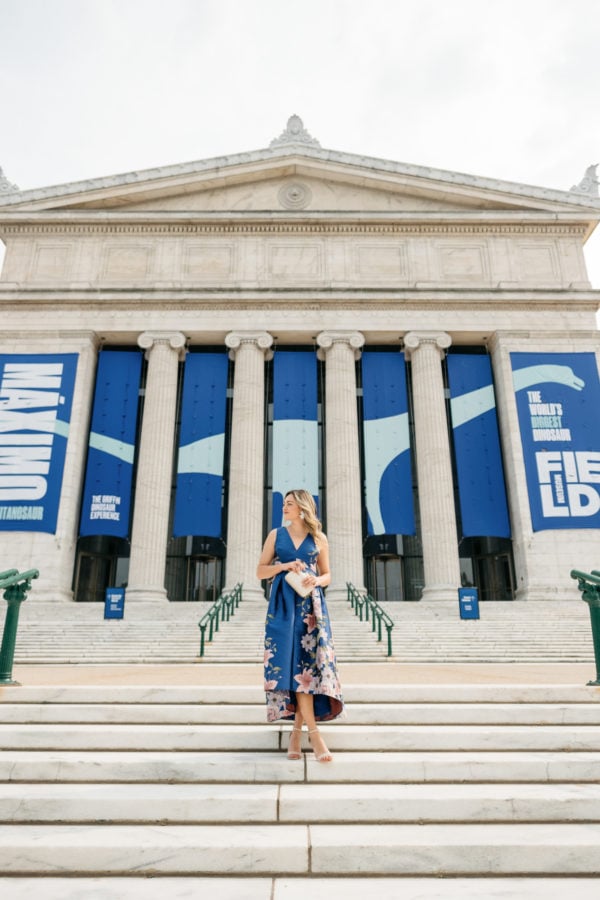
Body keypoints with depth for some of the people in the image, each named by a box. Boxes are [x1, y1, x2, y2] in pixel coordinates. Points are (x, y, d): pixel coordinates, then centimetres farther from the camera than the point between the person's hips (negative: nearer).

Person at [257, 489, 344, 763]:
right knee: (292, 663, -9)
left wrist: (316, 581, -10)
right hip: (283, 604, 0)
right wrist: (284, 566, -9)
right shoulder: (276, 534, 10)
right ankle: (313, 732, -6)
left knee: (305, 662, -7)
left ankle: (297, 730, 6)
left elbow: (327, 575, 12)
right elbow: (260, 571, 8)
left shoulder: (319, 538, 8)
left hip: (310, 604, 0)